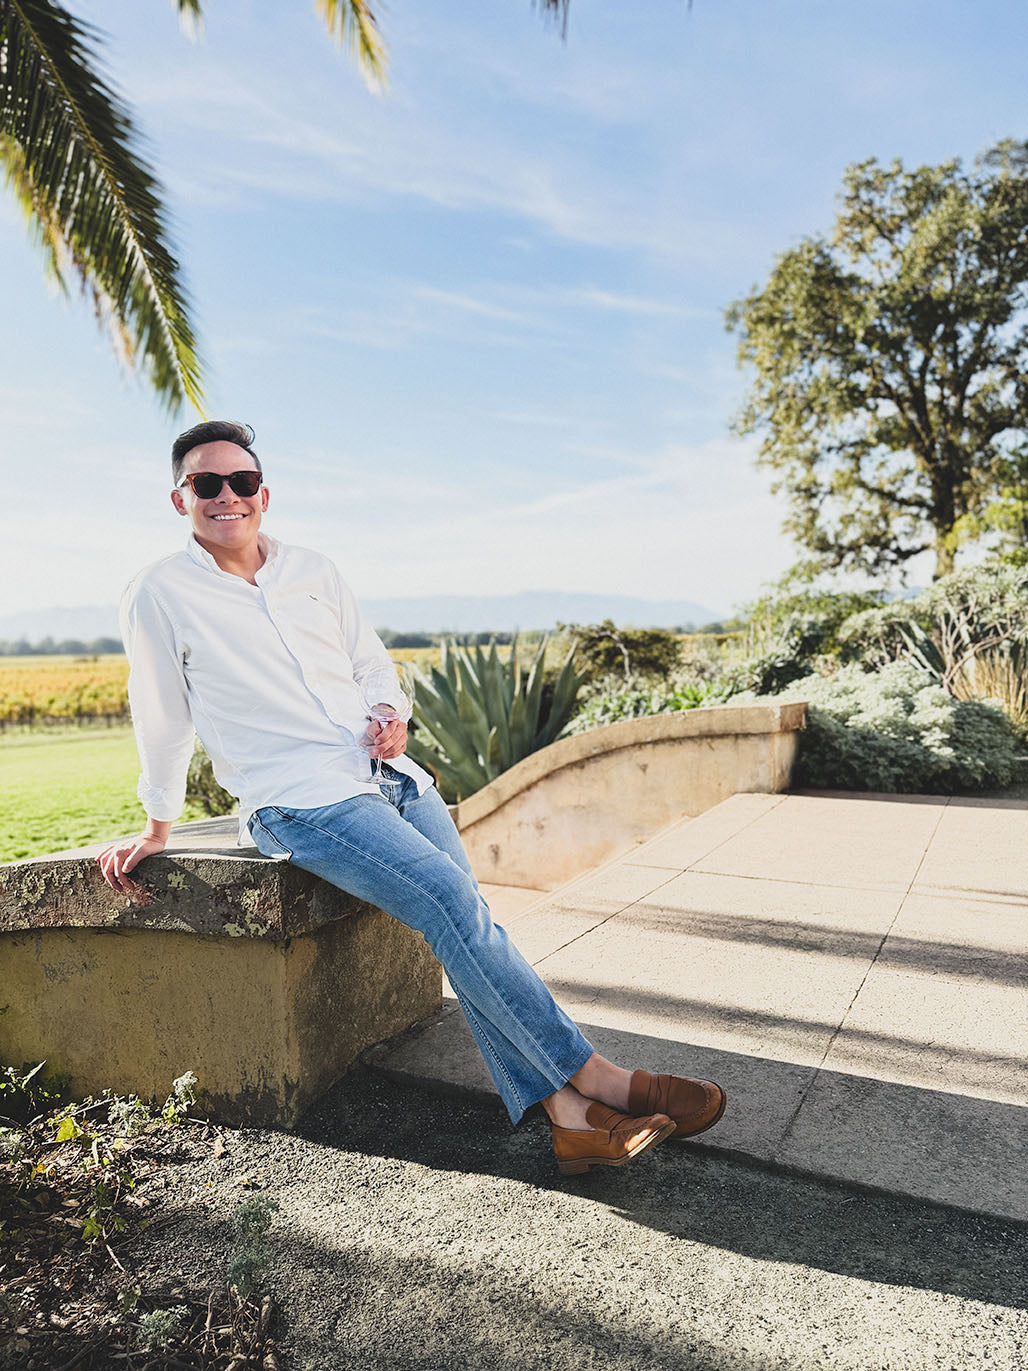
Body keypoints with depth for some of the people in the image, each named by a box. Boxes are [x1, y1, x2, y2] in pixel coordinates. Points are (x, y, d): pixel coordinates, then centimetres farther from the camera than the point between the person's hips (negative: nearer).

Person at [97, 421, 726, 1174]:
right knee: (454, 903, -22)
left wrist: (391, 711, 0)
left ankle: (564, 1112, -12)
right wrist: (157, 829, 17)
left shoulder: (314, 570, 14)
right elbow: (162, 722, 9)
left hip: (388, 771, 5)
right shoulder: (161, 594, 2)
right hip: (298, 799, -5)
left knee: (461, 918, -13)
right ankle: (594, 1075, -12)